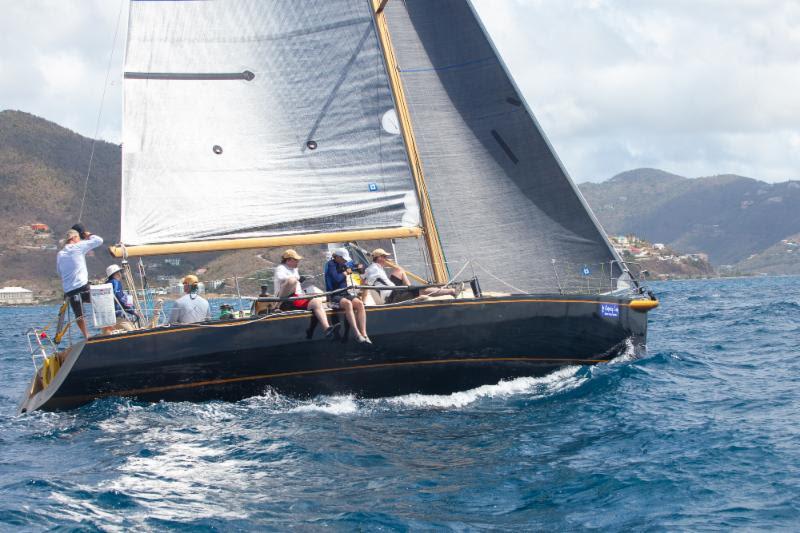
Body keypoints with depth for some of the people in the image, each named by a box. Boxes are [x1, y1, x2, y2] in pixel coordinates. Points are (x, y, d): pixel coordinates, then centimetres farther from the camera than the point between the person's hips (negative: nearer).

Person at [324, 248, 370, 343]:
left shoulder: (344, 264, 17)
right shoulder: (331, 264, -4)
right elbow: (337, 279, -19)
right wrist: (346, 273, -1)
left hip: (344, 293, 7)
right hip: (334, 296, -7)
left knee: (359, 303, -23)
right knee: (348, 303, -37)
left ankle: (364, 334, -32)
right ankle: (357, 334, -43)